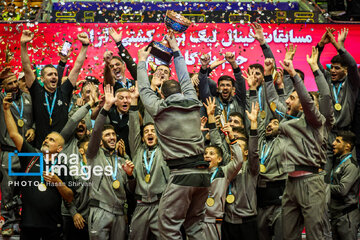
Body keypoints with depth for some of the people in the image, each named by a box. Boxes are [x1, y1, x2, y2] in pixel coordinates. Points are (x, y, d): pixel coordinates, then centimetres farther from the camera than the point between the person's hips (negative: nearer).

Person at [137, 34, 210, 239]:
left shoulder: (159, 109, 0)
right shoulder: (194, 104, 10)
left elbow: (144, 89, 16)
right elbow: (186, 80, 26)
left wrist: (142, 61, 30)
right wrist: (176, 51, 38)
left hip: (182, 175, -6)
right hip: (203, 174, 6)